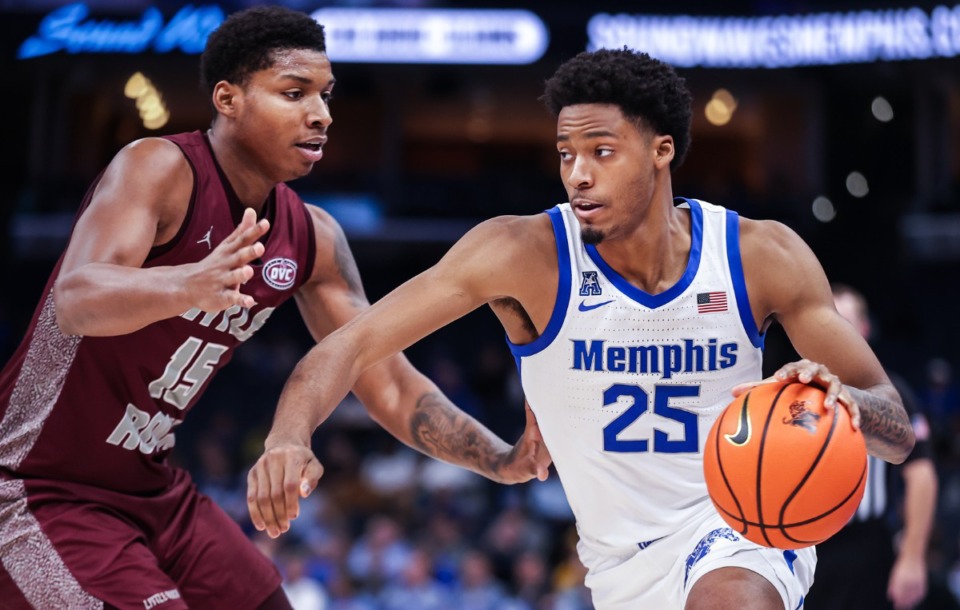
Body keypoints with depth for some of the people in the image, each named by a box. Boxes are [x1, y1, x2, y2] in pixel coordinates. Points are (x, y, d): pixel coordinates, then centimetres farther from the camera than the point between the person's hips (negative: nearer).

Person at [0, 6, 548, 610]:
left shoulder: (311, 238, 1)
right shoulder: (159, 169, -19)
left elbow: (390, 386, 5)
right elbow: (74, 301, -36)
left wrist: (502, 461, -9)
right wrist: (187, 287, -56)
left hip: (154, 489, 8)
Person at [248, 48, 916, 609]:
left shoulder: (761, 256, -12)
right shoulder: (526, 255, -16)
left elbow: (898, 434, -8)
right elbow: (355, 342, -21)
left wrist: (843, 402, -33)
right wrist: (290, 437, -41)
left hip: (744, 517, -2)